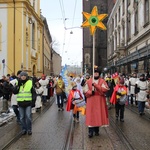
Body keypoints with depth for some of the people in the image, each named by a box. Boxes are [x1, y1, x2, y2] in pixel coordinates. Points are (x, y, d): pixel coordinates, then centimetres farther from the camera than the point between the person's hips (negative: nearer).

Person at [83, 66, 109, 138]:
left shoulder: (102, 81, 2)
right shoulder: (88, 81, 5)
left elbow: (105, 89, -15)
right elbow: (85, 90, 3)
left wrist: (95, 85, -22)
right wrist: (91, 92, -17)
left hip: (99, 101, 0)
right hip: (91, 101, 0)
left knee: (98, 115, 5)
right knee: (91, 115, -2)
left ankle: (96, 130, 19)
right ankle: (90, 131, 2)